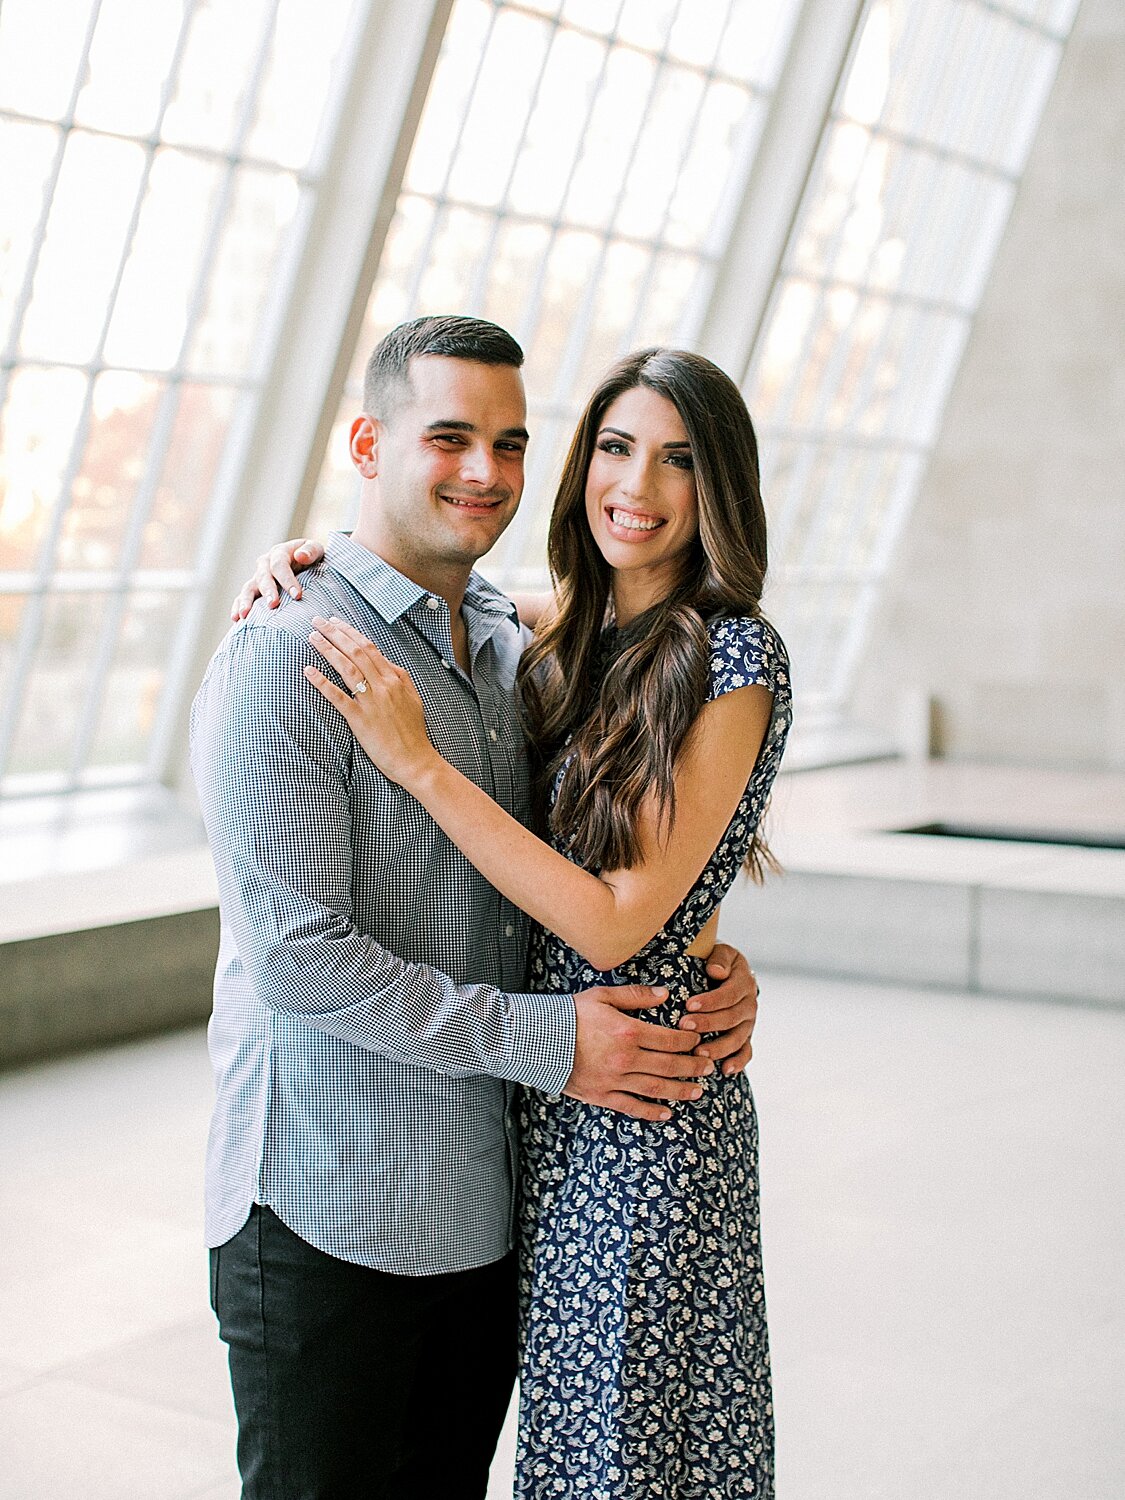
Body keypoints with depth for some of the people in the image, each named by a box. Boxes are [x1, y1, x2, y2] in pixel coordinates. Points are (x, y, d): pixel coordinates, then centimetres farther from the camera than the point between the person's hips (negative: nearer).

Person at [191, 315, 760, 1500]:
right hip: (324, 1217, -7)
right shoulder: (284, 659, -15)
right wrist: (544, 1039, -18)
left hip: (485, 1209, 7)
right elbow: (297, 957, -20)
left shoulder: (514, 649, 9)